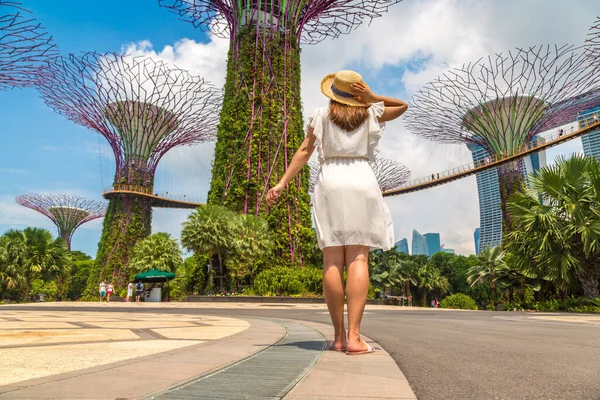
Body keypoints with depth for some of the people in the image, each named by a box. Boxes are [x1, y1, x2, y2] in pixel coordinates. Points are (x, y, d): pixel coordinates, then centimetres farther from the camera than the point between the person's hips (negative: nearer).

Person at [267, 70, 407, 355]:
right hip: (361, 181, 0)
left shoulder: (322, 115, 12)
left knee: (332, 260, -4)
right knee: (358, 259, -7)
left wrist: (281, 184, 5)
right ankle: (354, 337, -15)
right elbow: (403, 106, 32)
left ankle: (339, 336, -2)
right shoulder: (371, 113, 15)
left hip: (330, 181, 0)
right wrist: (372, 98, 16)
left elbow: (304, 152, 5)